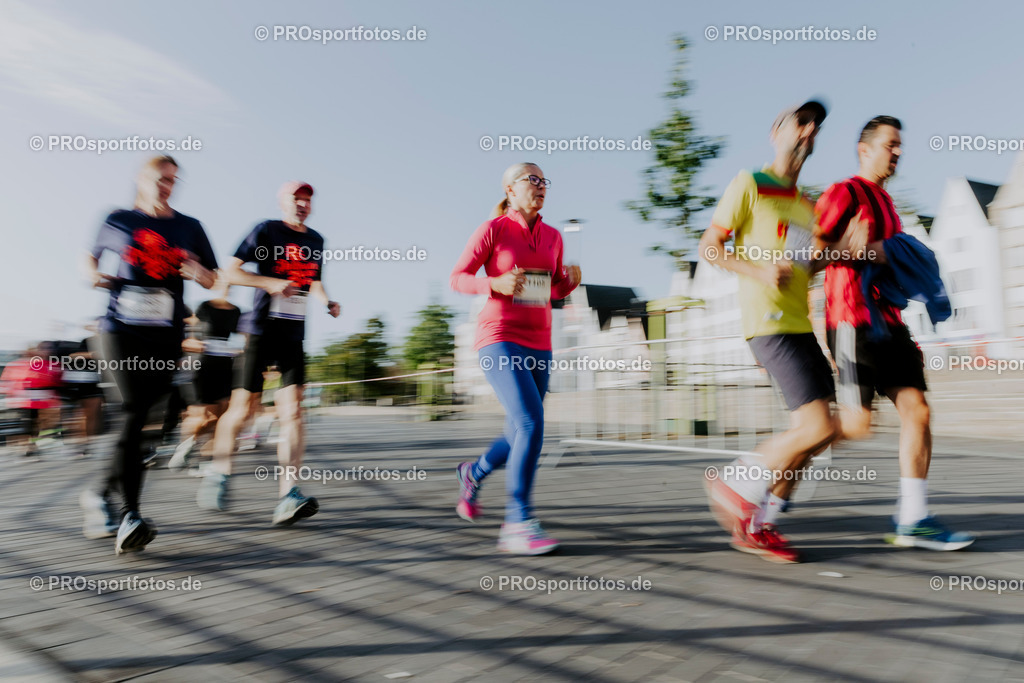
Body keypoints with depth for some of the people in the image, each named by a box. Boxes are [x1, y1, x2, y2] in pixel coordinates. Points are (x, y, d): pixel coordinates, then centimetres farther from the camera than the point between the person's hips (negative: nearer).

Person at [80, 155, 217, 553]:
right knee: (134, 413, -14)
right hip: (123, 329, -2)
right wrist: (96, 276, 5)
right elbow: (91, 257, 27)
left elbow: (213, 280, 15)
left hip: (167, 335, 2)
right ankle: (130, 515, -16)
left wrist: (199, 273, -8)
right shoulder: (118, 221, 12)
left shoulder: (189, 227, 14)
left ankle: (103, 494, 22)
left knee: (141, 417, 2)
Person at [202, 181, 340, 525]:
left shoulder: (316, 240, 15)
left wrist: (327, 302, 8)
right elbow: (230, 271, -5)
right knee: (243, 408, 2)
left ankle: (288, 495, -14)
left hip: (294, 335, 4)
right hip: (261, 329, -4)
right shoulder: (266, 231, -1)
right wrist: (271, 283, -17)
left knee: (293, 410, -9)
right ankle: (218, 472, 27)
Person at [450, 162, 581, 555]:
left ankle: (473, 473, 41)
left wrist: (571, 280, -1)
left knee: (522, 436, 11)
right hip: (499, 337, -6)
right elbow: (457, 278, -1)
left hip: (538, 344, 6)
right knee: (532, 423, -22)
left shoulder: (552, 236, 12)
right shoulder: (492, 229, -3)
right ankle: (518, 524, -14)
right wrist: (496, 283, -19)